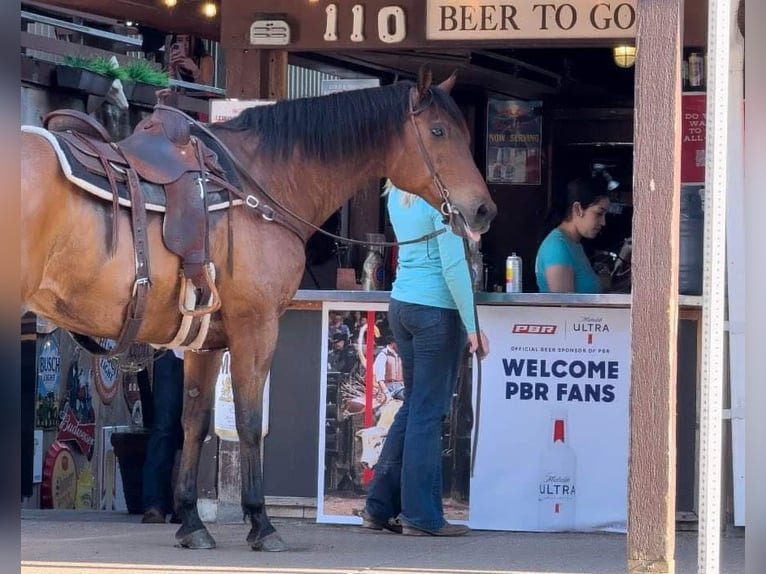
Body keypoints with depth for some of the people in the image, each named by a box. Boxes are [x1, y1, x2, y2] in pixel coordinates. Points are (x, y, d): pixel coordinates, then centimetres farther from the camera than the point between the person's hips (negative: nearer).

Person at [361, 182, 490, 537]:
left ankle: (380, 507, 17)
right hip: (437, 309, -8)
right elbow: (453, 265, -18)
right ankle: (420, 516, 2)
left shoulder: (397, 194, 10)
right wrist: (472, 325, -15)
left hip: (401, 305, 8)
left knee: (413, 406, 16)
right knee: (428, 412, -2)